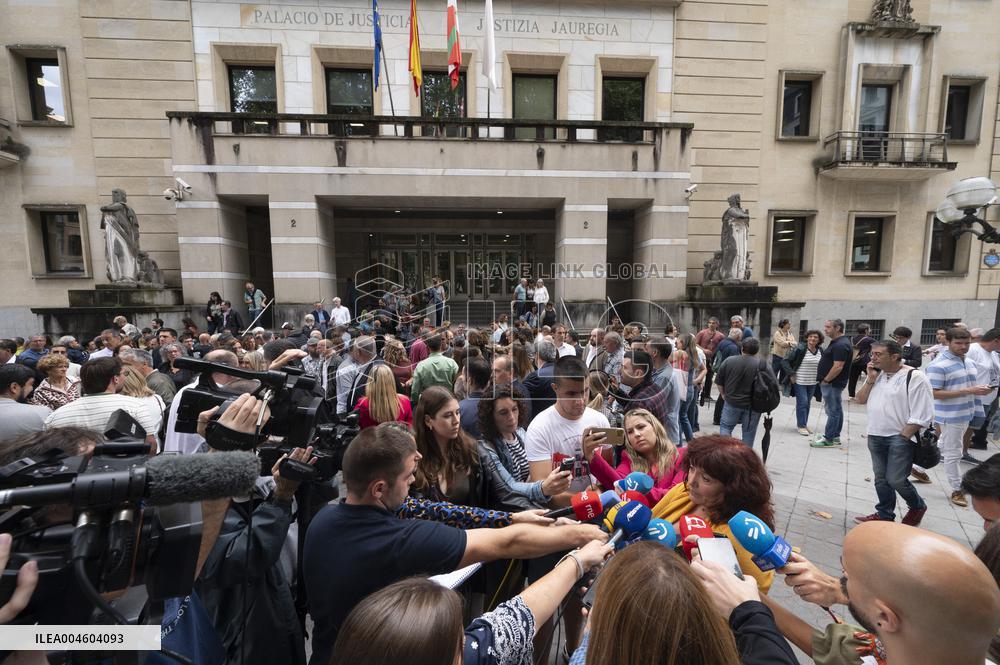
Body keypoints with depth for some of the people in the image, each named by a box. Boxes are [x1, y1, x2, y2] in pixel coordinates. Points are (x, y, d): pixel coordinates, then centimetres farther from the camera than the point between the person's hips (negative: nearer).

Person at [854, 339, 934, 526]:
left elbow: (921, 416, -15)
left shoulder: (914, 378, -13)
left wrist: (902, 438, -15)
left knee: (896, 480, -4)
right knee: (881, 479, 14)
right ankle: (884, 514, 28)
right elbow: (861, 400, 9)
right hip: (875, 436, 7)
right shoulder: (876, 375, 10)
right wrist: (870, 380, -3)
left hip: (900, 438, -7)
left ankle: (917, 506, 25)